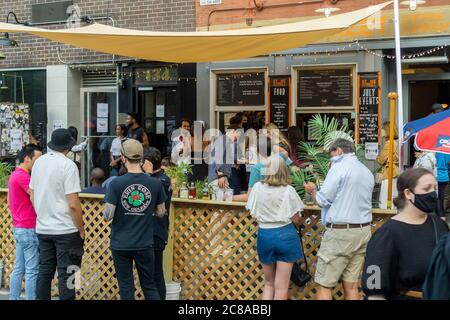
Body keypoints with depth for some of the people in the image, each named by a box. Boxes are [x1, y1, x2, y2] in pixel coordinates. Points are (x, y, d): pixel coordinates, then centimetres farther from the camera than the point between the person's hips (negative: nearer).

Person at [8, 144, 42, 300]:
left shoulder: (15, 174, 15)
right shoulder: (22, 176, -17)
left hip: (19, 228, 10)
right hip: (28, 229, -10)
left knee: (19, 269, 12)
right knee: (32, 271, -6)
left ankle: (13, 298, 15)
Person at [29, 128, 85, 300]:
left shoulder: (39, 162, 6)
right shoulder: (68, 165, -14)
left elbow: (32, 197, 13)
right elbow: (73, 204, -18)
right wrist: (81, 229, -7)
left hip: (42, 228, 6)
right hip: (66, 230, -6)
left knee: (44, 272, 14)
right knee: (66, 275, -1)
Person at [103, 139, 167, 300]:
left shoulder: (116, 184, -14)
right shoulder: (155, 183, -7)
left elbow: (108, 216, -14)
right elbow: (160, 212, 5)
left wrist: (106, 211, 7)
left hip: (121, 245, -1)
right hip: (145, 244, 2)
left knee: (126, 288, 9)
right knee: (149, 286, 15)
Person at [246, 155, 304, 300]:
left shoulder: (257, 187, -4)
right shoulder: (288, 190, -9)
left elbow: (255, 215, 2)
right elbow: (295, 219, -4)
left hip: (264, 235, 2)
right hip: (285, 235, -2)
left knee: (268, 283, 19)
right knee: (281, 286, 6)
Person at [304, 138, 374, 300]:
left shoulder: (340, 167, -10)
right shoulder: (367, 172, 14)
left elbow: (323, 200, -12)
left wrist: (312, 190, 9)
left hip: (340, 232, -8)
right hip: (363, 231, 8)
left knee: (323, 285, -1)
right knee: (351, 285, 10)